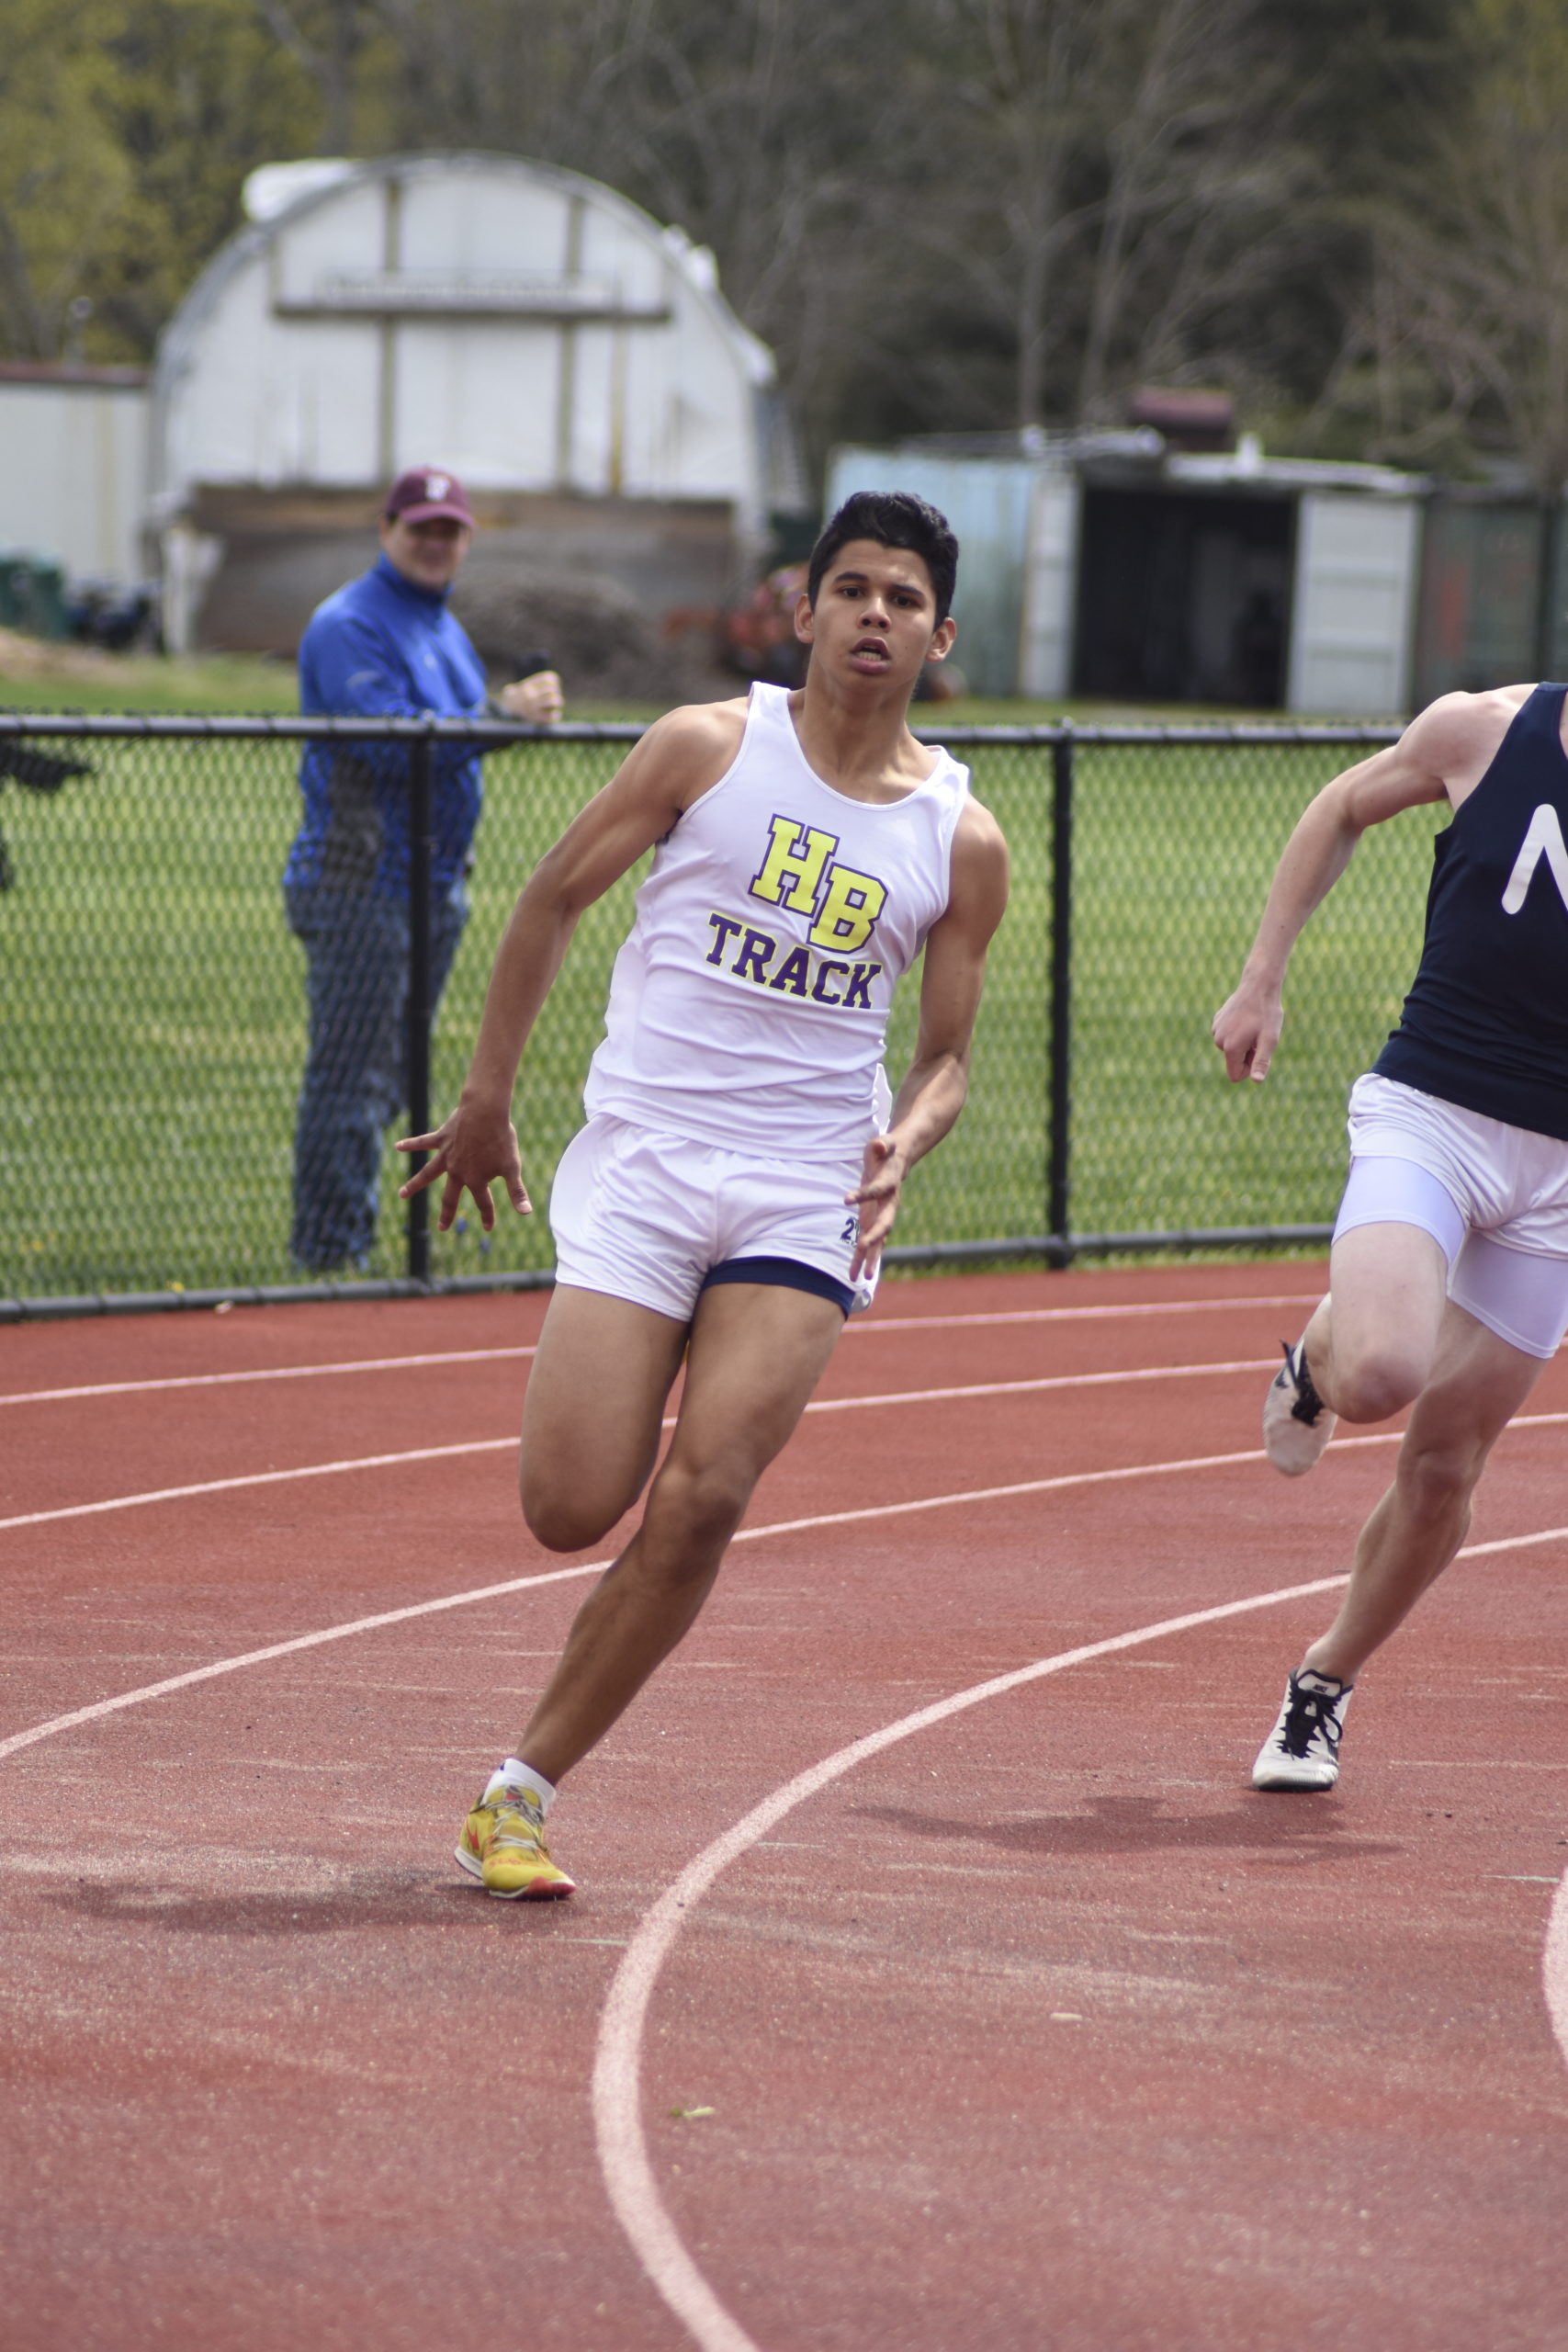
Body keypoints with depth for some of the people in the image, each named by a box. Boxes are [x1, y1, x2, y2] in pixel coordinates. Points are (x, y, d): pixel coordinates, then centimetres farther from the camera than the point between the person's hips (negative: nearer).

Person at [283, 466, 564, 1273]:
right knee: (351, 1074, -9)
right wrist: (501, 716, -26)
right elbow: (391, 743, -22)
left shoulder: (446, 629, 19)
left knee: (387, 1080, 12)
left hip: (434, 884, 9)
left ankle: (354, 1237, 18)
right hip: (359, 882, -9)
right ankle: (327, 1252, -6)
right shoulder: (350, 626, -11)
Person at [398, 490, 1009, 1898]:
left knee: (701, 1504, -14)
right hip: (641, 1160, -1)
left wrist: (903, 1147, -9)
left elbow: (947, 1054, 13)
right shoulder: (710, 748, 0)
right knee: (573, 1510, -10)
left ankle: (523, 1792, -1)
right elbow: (554, 897, 9)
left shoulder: (961, 841, 5)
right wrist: (488, 1098, 11)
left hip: (806, 1200, 1)